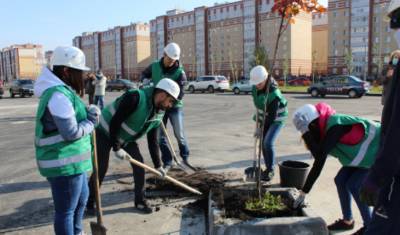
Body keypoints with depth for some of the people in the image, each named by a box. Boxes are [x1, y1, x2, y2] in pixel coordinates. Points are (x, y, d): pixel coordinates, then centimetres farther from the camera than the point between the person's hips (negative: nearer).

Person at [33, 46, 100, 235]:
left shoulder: (63, 91, 11)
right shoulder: (59, 95, -23)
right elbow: (71, 132, -24)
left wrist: (89, 114, 0)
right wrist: (91, 122, -8)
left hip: (71, 160, 11)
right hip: (63, 163, -11)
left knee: (82, 198, 28)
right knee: (66, 210, 3)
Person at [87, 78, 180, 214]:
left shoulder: (158, 114, -8)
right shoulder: (135, 98, -33)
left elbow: (152, 140, 0)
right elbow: (115, 122, -31)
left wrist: (158, 164, 1)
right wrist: (116, 148, -26)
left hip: (126, 138, 7)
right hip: (105, 132, -7)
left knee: (139, 164, -1)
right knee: (101, 169, -6)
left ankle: (140, 201, 13)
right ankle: (89, 202, 15)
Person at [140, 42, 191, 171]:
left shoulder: (180, 72, -16)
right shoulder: (154, 66, -4)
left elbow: (179, 94, -21)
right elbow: (143, 74, 15)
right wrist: (145, 80, -9)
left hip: (174, 107, -3)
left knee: (179, 134, -1)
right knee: (161, 136, 4)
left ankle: (185, 157, 21)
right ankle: (167, 162, 15)